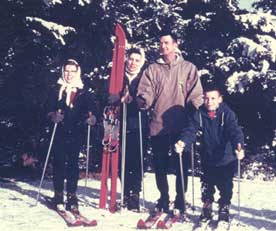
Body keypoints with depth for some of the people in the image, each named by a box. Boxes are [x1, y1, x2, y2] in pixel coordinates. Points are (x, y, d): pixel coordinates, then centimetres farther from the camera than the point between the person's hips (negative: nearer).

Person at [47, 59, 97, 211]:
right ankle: (58, 195, 10)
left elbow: (90, 110, 9)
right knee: (59, 162, 0)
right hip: (59, 132, 0)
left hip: (76, 133, 1)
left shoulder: (83, 92, 8)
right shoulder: (57, 89, 6)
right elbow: (50, 108, 2)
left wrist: (91, 118, -11)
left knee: (73, 164, 2)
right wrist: (54, 116, -18)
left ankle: (72, 195, 9)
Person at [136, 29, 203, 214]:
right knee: (160, 165, 10)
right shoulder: (152, 69, 9)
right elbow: (146, 93, 1)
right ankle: (163, 199, 26)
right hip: (158, 125, 2)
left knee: (181, 164, 3)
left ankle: (180, 200, 17)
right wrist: (144, 101, -21)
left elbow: (196, 95, 0)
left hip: (181, 125, -1)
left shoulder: (188, 68, 5)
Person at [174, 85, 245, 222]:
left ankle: (224, 210, 29)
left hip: (226, 159, -2)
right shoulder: (199, 114, -7)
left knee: (226, 187, 5)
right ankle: (207, 209, 34)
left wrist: (239, 146, -46)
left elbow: (235, 131, -26)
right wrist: (183, 142, -40)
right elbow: (191, 130, -19)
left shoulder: (228, 114, -13)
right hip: (207, 159, 2)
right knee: (206, 186, 11)